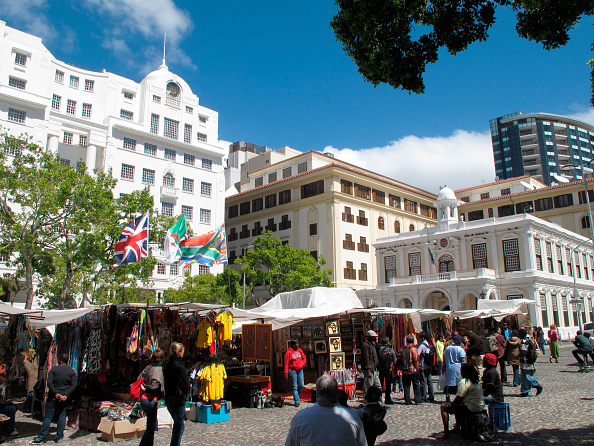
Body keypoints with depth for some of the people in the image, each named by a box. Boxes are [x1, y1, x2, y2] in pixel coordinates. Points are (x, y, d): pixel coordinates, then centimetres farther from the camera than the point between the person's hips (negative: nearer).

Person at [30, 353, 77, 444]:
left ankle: (41, 438, 2)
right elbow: (73, 385, -4)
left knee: (48, 417, 2)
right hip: (64, 399, 2)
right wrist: (66, 395, -8)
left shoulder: (54, 369, -2)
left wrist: (55, 393, -13)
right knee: (62, 416, 9)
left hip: (53, 397, -2)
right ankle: (59, 437, 9)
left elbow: (49, 382, -12)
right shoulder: (72, 371, 4)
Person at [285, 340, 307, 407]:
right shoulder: (289, 352, -8)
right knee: (294, 387, 0)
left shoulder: (300, 350, 7)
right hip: (292, 371, -5)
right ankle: (297, 401, 7)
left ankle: (296, 396, 27)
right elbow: (286, 363, -8)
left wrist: (302, 364, -4)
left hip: (300, 370, 5)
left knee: (301, 385, 3)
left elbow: (304, 358, 16)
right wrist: (286, 373, -12)